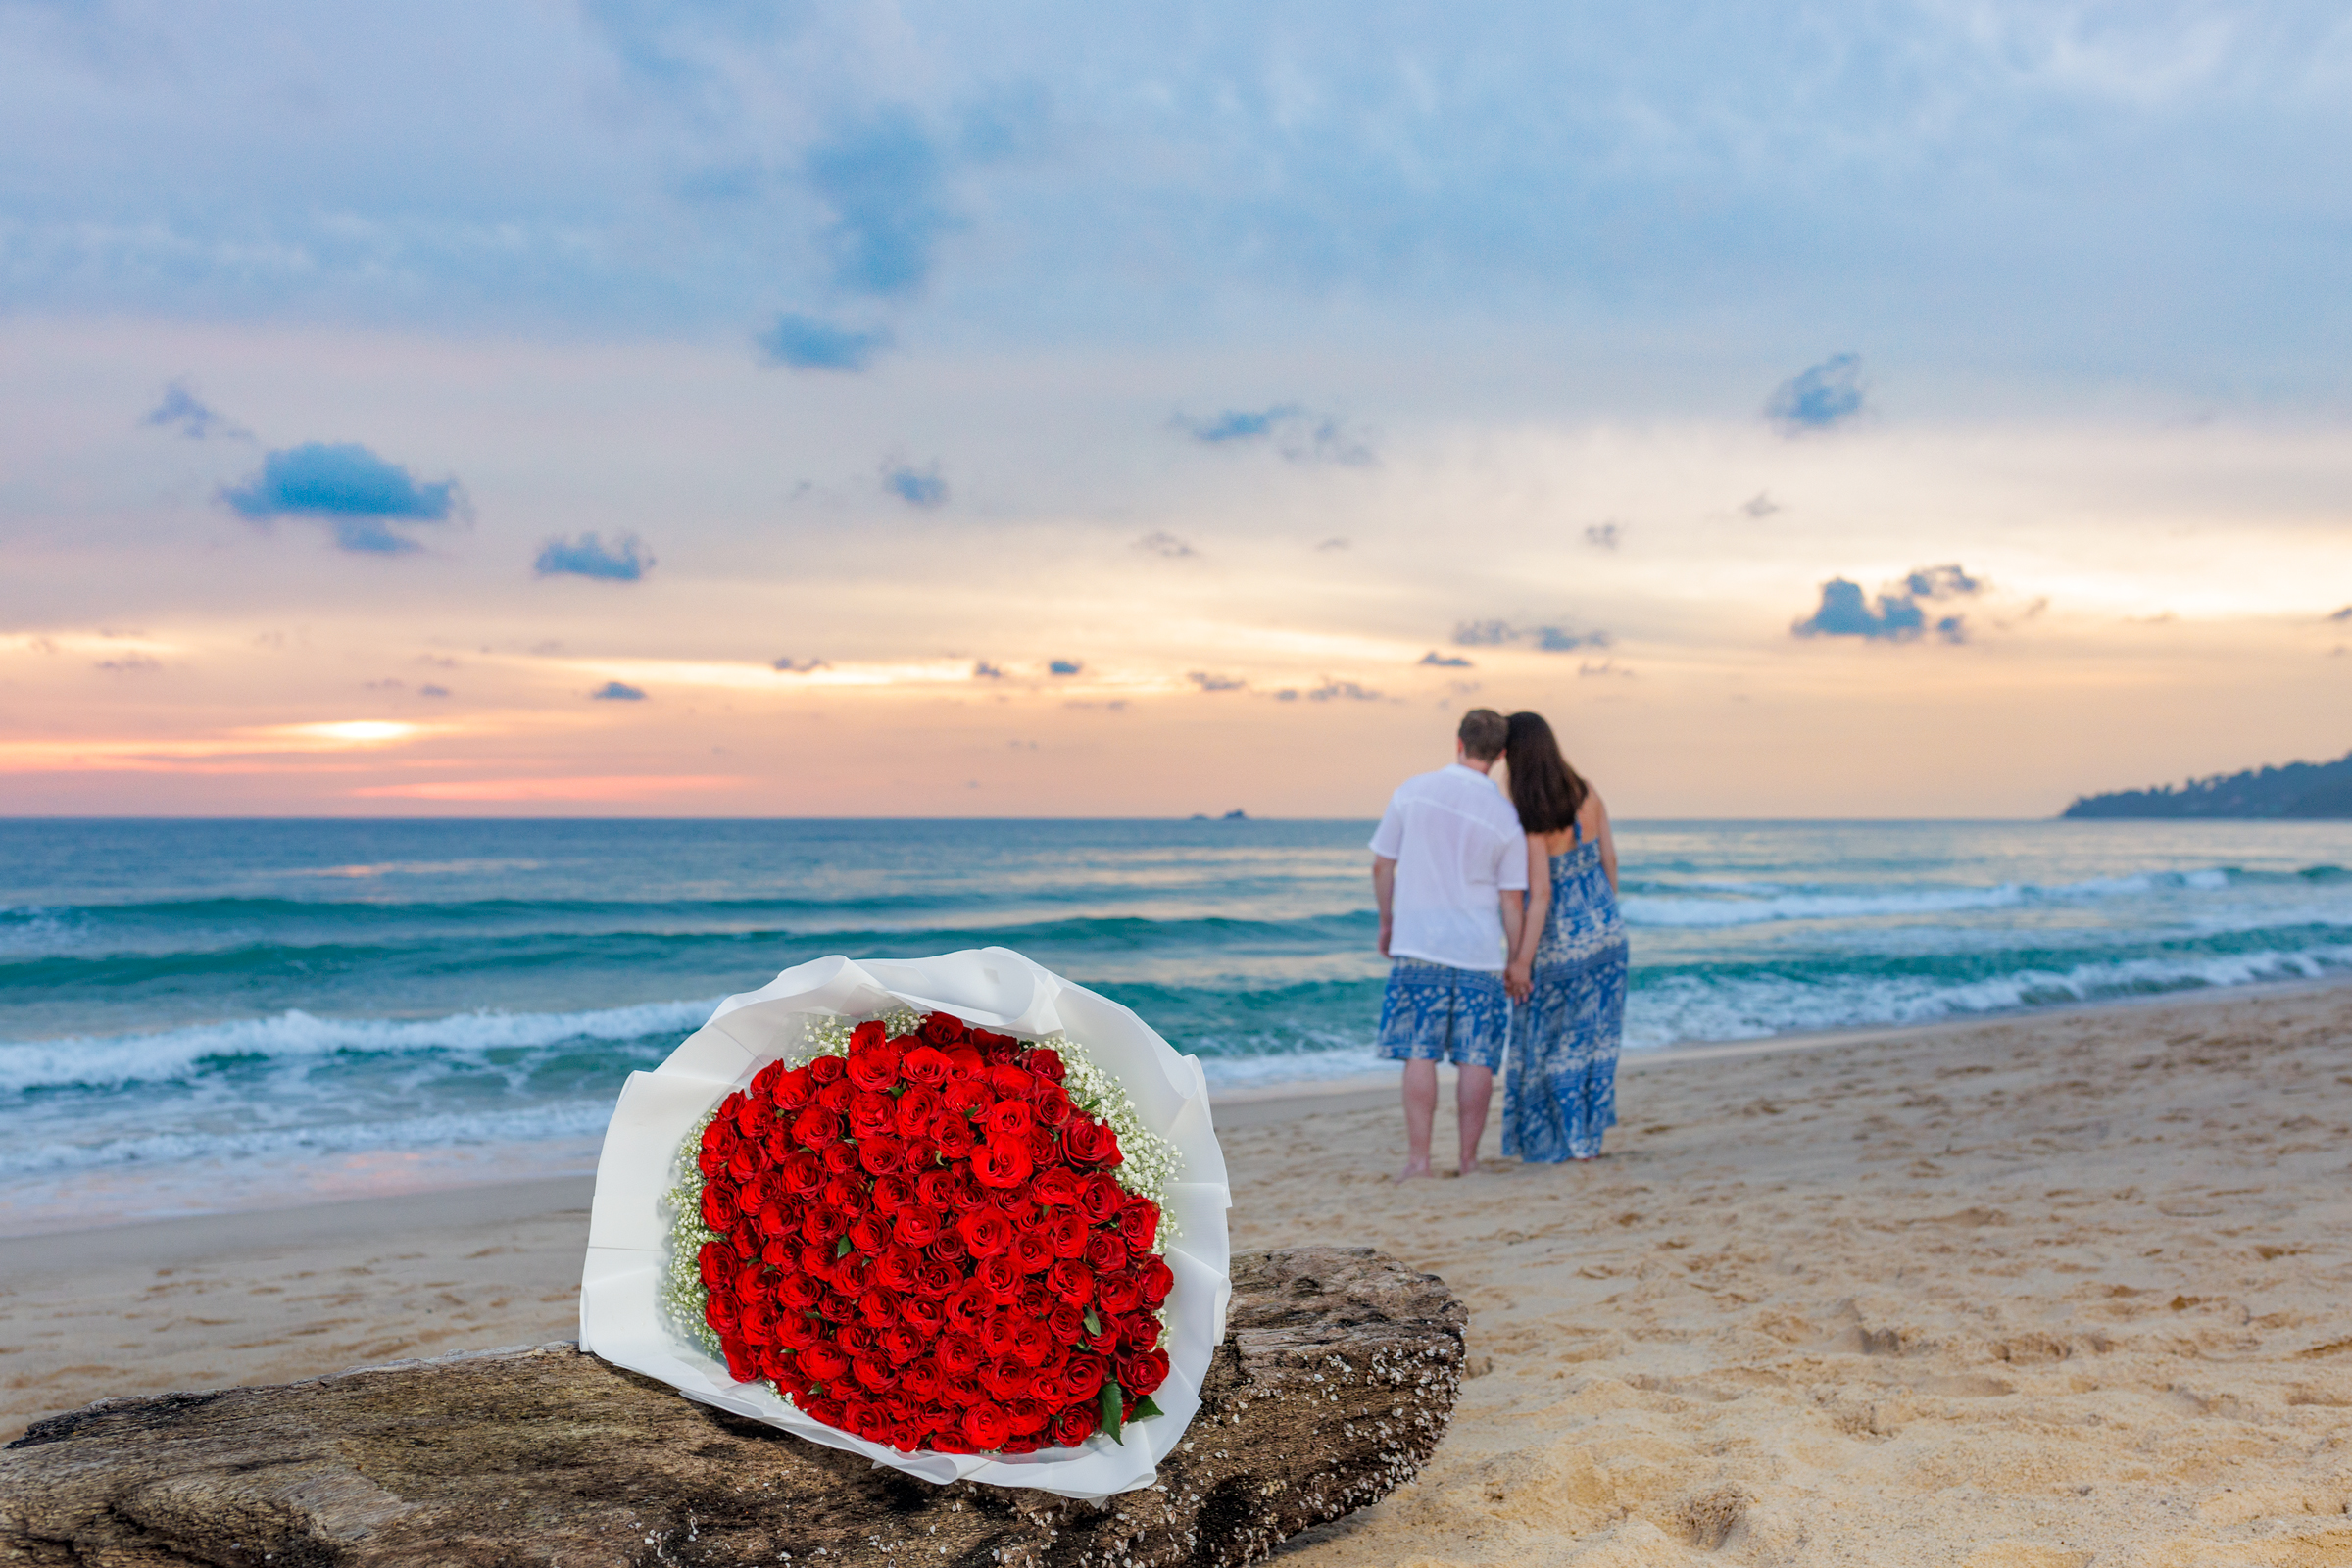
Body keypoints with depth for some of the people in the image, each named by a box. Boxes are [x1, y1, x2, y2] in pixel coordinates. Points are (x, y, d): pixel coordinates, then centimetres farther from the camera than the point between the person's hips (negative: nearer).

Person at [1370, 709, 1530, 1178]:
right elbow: (1512, 899, -1)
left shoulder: (1412, 792, -2)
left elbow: (1382, 865, 4)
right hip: (1479, 951, 0)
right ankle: (1469, 1158, 10)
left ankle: (1418, 1157, 3)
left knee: (1420, 1053, 3)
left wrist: (1386, 922, 18)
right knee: (1476, 1058, 6)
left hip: (1418, 946, 0)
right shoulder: (1505, 817, -3)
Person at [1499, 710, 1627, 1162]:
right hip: (1604, 930, 6)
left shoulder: (1528, 819, -24)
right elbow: (1609, 860, 4)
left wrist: (1520, 960, -19)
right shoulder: (1587, 794, -5)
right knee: (1594, 1034, 17)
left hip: (1560, 936, -6)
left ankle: (1572, 1140, 19)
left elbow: (1540, 893, -24)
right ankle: (1591, 1133, 25)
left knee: (1549, 1039, 12)